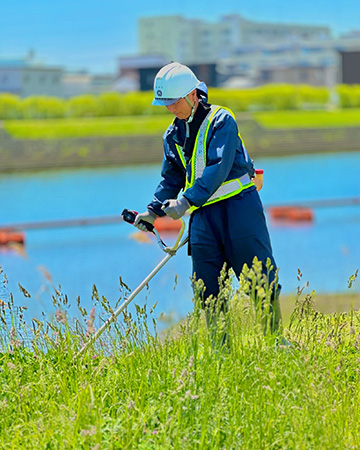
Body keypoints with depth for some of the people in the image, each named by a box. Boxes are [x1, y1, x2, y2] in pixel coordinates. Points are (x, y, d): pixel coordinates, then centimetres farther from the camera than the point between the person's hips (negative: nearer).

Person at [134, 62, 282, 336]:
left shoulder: (221, 120, -10)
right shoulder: (173, 134, 10)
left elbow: (218, 168, -21)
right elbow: (172, 178, 20)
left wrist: (187, 201, -28)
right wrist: (154, 211, 6)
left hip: (238, 207, -6)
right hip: (203, 214, 6)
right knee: (207, 290, 1)